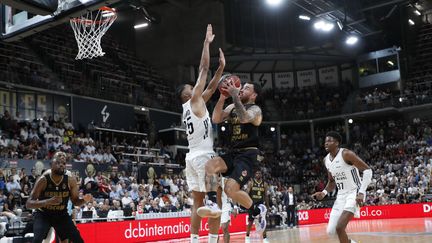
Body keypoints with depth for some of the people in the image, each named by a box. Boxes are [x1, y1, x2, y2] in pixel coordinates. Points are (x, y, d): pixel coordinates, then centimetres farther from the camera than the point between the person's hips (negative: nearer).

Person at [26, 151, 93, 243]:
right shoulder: (43, 180, -22)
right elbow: (29, 204, -24)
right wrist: (48, 201, -40)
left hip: (62, 214, 3)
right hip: (43, 214, -3)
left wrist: (84, 200, -25)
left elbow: (75, 201, -1)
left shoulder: (71, 181, -14)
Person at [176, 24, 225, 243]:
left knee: (198, 203, 8)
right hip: (204, 156, -9)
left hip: (192, 157, 9)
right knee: (216, 202, -7)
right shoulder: (194, 101, -5)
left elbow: (211, 87, 23)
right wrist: (207, 42, 1)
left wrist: (221, 68, 18)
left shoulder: (190, 107, 17)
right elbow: (203, 69, -5)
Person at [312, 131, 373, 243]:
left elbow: (367, 170, -18)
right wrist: (324, 193, 0)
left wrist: (362, 192, -26)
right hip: (341, 195, 8)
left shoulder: (346, 154, -16)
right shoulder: (326, 160, 7)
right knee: (331, 231, 4)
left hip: (354, 193, -8)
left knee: (339, 227, -21)